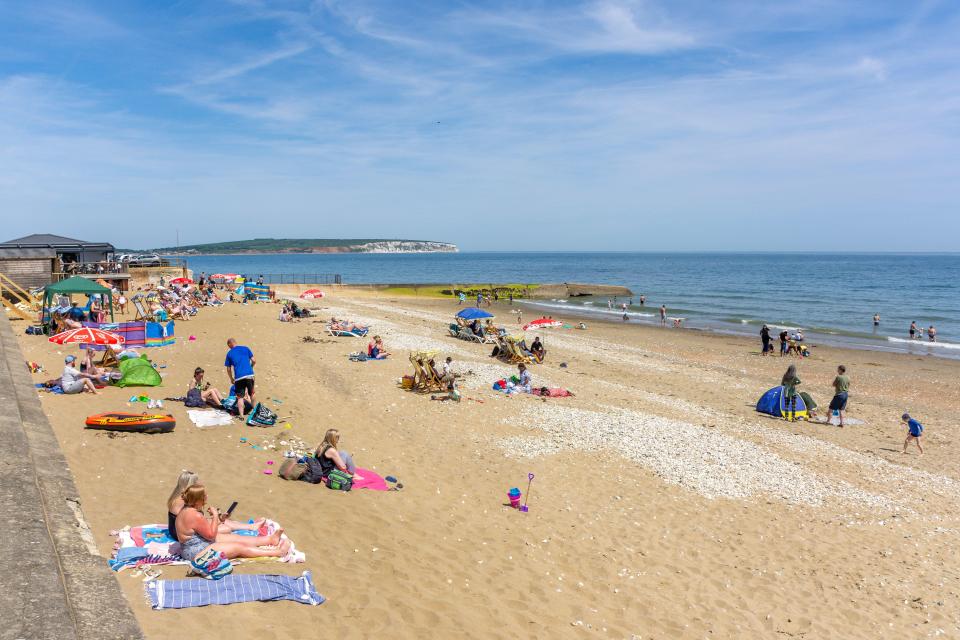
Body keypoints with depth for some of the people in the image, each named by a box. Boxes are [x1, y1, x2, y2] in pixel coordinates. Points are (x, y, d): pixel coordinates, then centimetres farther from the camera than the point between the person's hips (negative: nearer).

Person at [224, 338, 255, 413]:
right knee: (252, 393, 21)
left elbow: (229, 369, 9)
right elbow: (254, 361, 7)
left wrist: (231, 379, 23)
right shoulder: (246, 348, 10)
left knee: (240, 397, 3)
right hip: (249, 375, 1)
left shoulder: (229, 353, 8)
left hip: (239, 377, -1)